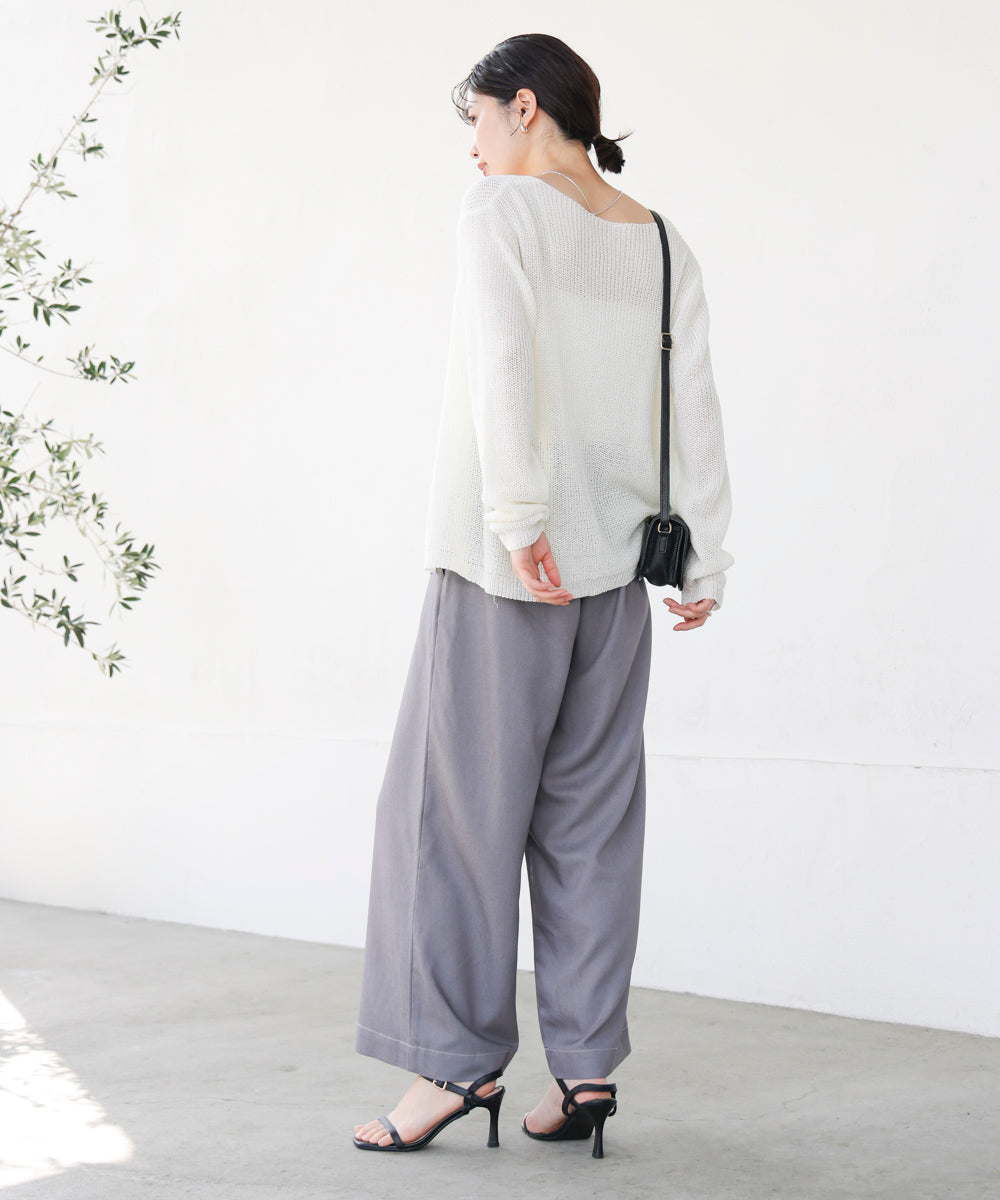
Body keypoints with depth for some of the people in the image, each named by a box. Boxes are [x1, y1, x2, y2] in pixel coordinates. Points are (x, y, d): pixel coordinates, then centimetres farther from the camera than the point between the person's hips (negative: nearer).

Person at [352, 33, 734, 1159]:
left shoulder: (500, 211, -3)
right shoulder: (663, 244, 13)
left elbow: (502, 359, -19)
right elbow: (695, 409, 10)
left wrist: (518, 514, -21)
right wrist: (705, 566, 11)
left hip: (505, 562, -6)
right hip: (613, 568, 6)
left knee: (453, 803, 2)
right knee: (591, 815, 8)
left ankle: (460, 1058, 5)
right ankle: (586, 1065, 10)